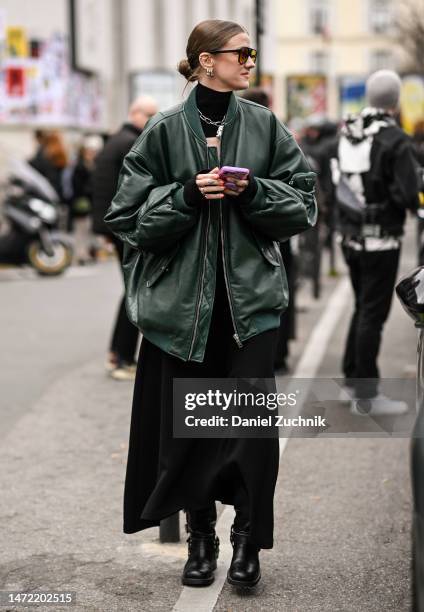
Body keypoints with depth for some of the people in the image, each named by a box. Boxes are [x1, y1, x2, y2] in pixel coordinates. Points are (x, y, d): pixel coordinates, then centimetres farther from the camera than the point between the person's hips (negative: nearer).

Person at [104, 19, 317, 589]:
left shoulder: (266, 127, 6)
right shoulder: (165, 131, 0)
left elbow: (302, 206, 5)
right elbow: (129, 214, -1)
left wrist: (251, 190, -11)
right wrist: (187, 193, -15)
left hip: (251, 296, 1)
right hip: (180, 298, -1)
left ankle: (249, 536, 13)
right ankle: (201, 537, 23)